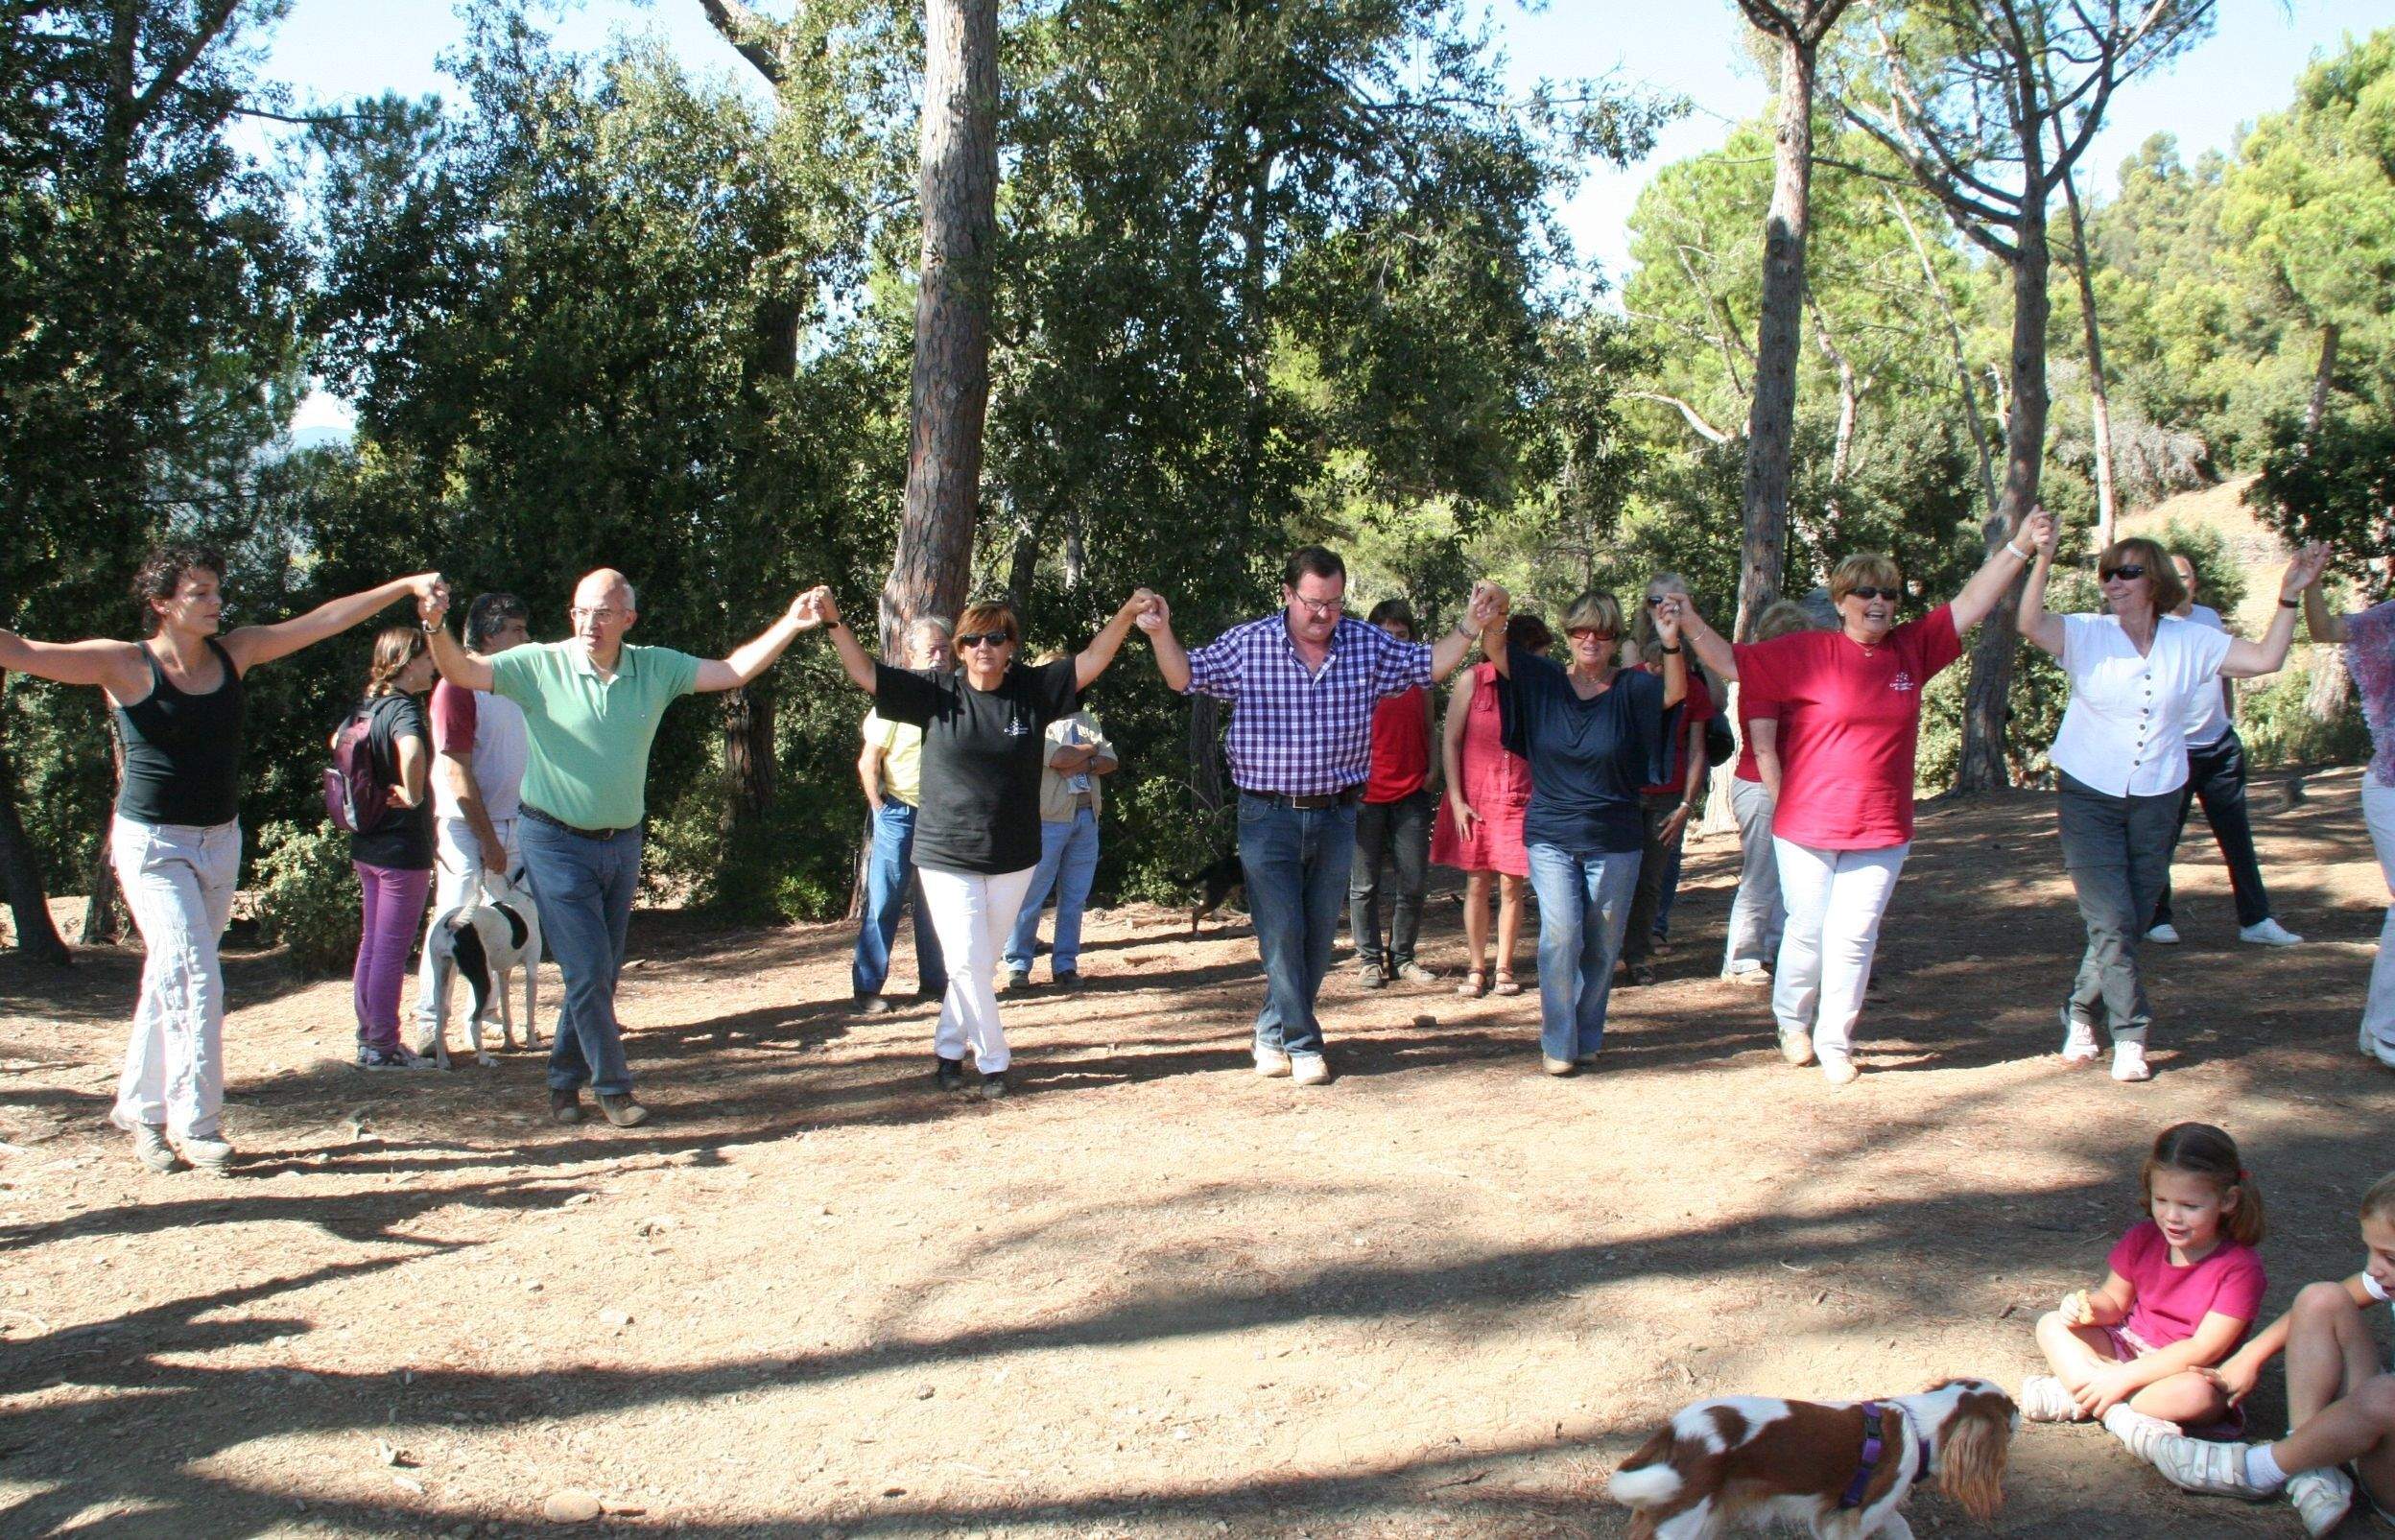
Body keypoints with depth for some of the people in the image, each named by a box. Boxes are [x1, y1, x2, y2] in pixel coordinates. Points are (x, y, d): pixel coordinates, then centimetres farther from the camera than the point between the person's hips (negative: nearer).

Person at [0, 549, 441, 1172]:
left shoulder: (236, 652, 3)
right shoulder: (126, 664, -10)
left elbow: (326, 620, 2)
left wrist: (406, 585, -2)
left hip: (220, 841, 5)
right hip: (153, 845, -5)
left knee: (170, 981, 13)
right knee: (195, 980, -12)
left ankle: (141, 1108, 26)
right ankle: (194, 1124, -3)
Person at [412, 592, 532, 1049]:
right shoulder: (457, 688, -11)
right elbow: (457, 772, -15)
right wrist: (488, 839, -15)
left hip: (512, 824, 7)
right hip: (467, 827, -7)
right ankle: (428, 1023, -1)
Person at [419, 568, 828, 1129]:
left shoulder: (656, 668, 0)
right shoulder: (541, 664, -10)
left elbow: (732, 671, 1)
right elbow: (462, 671, -18)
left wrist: (790, 625, -9)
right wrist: (436, 627, -38)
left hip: (622, 845, 5)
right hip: (557, 844, -4)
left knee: (602, 972, 12)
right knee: (588, 971, -5)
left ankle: (566, 1079, 28)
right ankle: (612, 1086, 11)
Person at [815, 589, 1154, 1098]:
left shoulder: (1033, 691, -1)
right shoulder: (938, 695, -5)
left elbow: (1091, 662, -6)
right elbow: (866, 673, -8)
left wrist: (1126, 615, -19)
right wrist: (833, 621, -20)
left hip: (1014, 859, 2)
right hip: (947, 857, -2)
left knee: (981, 964, 13)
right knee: (968, 964, -8)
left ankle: (949, 1051, 30)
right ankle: (993, 1062, 6)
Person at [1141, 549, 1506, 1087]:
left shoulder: (1368, 645, 1)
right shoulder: (1246, 645, -6)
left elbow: (1431, 665, 10)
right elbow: (1185, 676, -1)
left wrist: (1472, 623, -4)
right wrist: (1161, 633, -19)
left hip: (1336, 815, 3)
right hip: (1269, 816, -3)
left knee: (1319, 935, 11)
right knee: (1282, 932, -6)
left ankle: (1274, 1034, 27)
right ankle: (1302, 1044, 6)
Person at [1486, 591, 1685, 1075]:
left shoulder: (1629, 688, -3)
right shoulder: (1544, 681, 1)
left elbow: (1674, 692, -23)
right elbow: (1495, 651, -12)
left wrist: (1671, 645, -42)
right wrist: (1492, 618, -35)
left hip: (1615, 842, 1)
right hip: (1550, 836, 0)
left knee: (1602, 946, 8)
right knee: (1561, 934, -15)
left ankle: (1586, 1039, 25)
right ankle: (1558, 1044, -5)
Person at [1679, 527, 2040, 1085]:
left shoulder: (1914, 648, 5)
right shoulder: (1805, 651, -4)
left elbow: (1972, 602, 9)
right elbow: (1732, 662, -3)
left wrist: (2019, 548, 5)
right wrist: (1688, 620, -12)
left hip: (1880, 830, 2)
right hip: (1806, 826, -2)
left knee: (1853, 937, 1)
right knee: (1808, 929, 8)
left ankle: (1835, 1044, 16)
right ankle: (1792, 1020, 35)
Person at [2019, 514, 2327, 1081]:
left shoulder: (2190, 641, 0)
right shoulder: (2087, 635, -9)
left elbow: (2266, 659, -2)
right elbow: (2030, 623, -27)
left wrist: (2290, 594, -9)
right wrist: (2043, 557, -40)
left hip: (2156, 800, 3)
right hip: (2089, 795, -3)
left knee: (2131, 923, 10)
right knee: (2112, 922, -10)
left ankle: (2081, 1015, 28)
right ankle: (2129, 1036, 2)